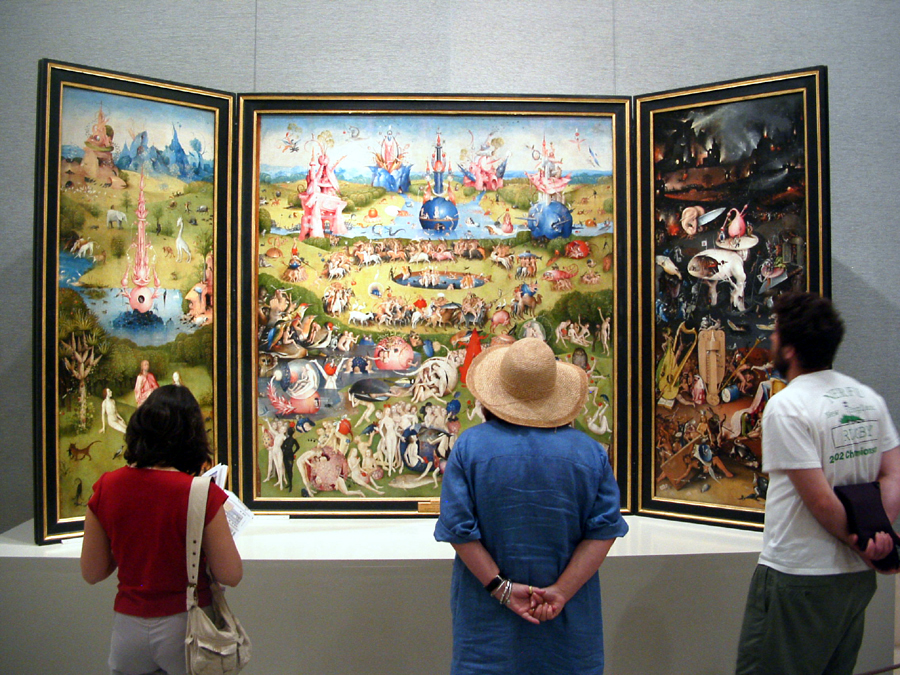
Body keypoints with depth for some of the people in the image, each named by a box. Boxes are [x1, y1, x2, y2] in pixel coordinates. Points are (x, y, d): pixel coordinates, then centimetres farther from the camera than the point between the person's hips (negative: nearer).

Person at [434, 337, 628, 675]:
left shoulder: (469, 446, -10)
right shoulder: (589, 451, -6)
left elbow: (458, 529, -12)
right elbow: (604, 529, -9)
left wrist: (501, 588, -9)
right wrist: (562, 591, -10)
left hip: (489, 616, -1)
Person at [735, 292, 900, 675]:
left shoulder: (786, 406, -19)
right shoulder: (868, 398, 6)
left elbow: (820, 500, -20)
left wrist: (856, 542, -4)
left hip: (798, 576, -8)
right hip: (857, 576, 8)